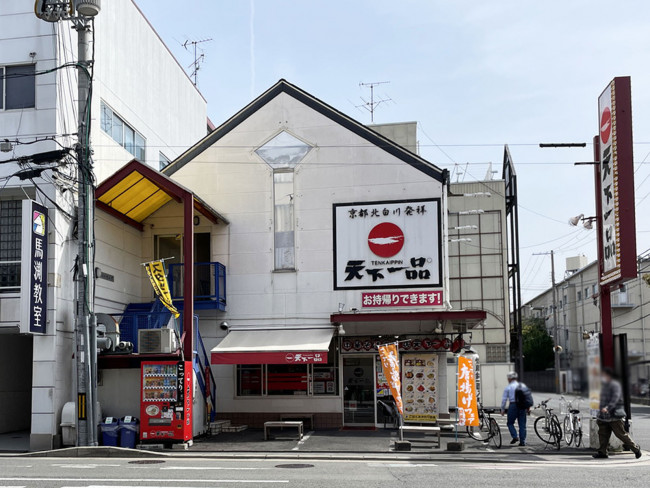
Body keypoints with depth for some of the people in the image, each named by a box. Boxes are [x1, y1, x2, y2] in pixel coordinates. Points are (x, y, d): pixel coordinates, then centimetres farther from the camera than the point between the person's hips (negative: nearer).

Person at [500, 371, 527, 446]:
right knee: (522, 424, 7)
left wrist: (502, 409, 6)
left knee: (510, 423, 9)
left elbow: (504, 399, 0)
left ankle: (515, 437, -10)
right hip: (522, 406, 4)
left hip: (513, 405, -4)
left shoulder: (508, 387, 2)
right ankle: (522, 441, 4)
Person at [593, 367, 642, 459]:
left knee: (621, 434, -3)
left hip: (615, 416, -8)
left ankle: (636, 448, 12)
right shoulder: (604, 385, 18)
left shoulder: (615, 385, -10)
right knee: (602, 434, 3)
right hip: (604, 417, 8)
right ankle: (602, 452, 7)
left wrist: (607, 408, -35)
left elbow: (615, 398, -23)